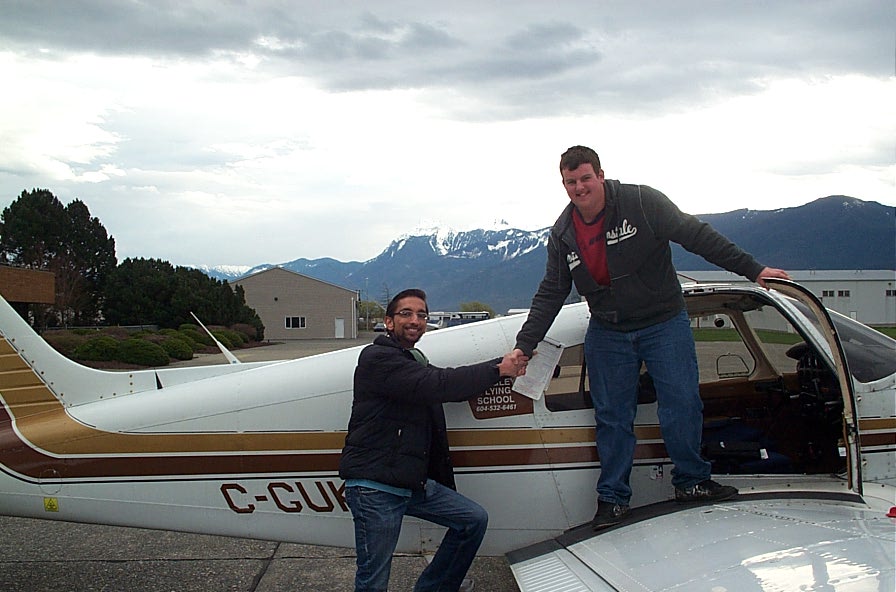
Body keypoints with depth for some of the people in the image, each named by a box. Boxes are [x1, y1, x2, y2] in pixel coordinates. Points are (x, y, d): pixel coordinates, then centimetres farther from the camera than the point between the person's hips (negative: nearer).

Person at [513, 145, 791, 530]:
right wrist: (524, 345, 1)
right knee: (612, 416, 2)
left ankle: (691, 483, 15)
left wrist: (752, 270, -12)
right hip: (607, 334, 3)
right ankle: (612, 498, 13)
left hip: (664, 322, -2)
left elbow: (697, 236, -12)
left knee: (682, 404, -4)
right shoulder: (562, 234, 0)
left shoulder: (642, 203, -13)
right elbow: (550, 295, 7)